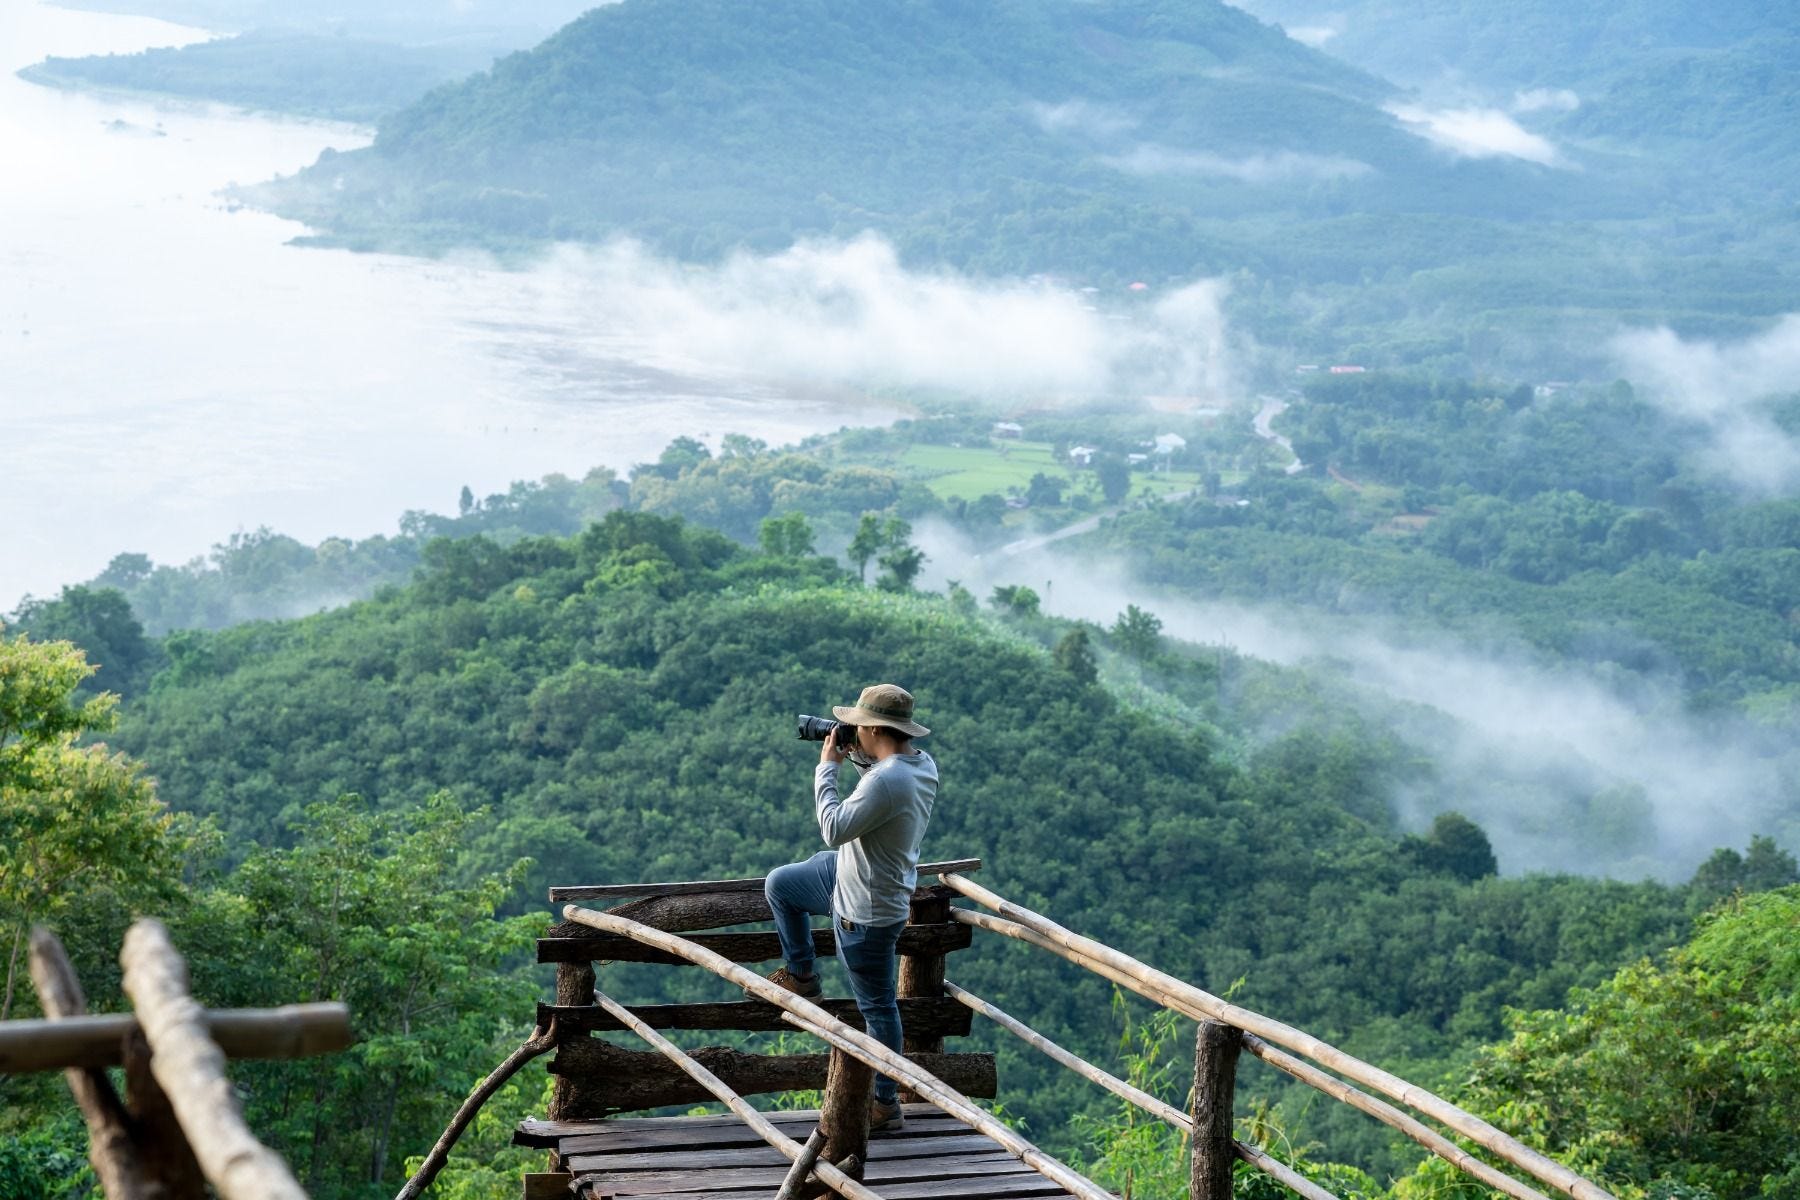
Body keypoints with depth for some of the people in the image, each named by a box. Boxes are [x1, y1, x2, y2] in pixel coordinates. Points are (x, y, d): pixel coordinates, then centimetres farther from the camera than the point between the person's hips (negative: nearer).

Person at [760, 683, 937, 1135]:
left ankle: (886, 1105, 19)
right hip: (853, 877, 10)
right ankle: (800, 975, 41)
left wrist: (828, 767, -20)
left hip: (867, 911, -10)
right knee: (779, 885, 24)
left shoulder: (887, 781, -35)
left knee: (877, 1006, 5)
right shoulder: (922, 763, -5)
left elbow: (835, 829, -30)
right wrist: (860, 755, 0)